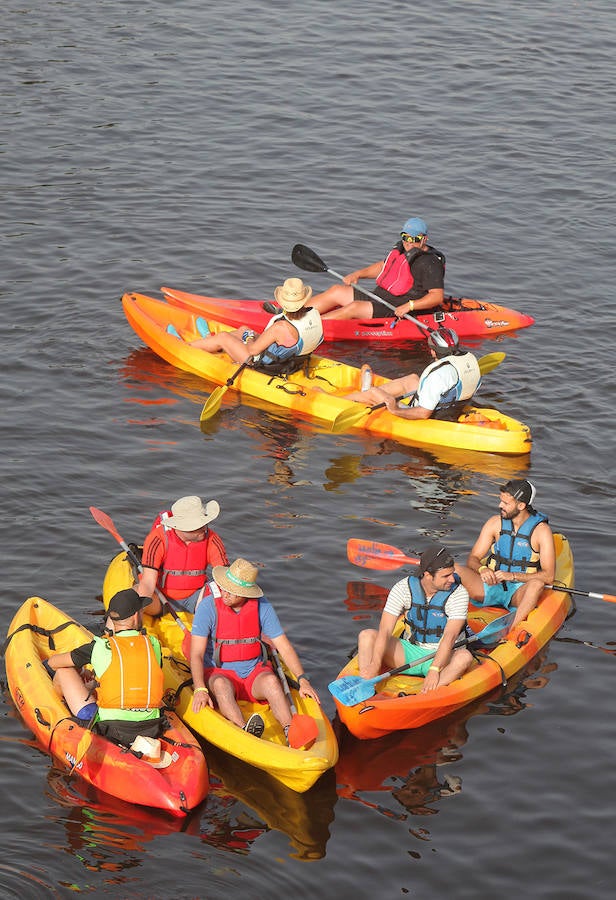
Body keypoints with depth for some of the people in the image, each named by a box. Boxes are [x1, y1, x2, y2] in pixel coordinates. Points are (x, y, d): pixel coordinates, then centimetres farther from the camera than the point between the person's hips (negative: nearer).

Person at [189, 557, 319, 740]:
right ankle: (243, 730, -59)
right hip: (219, 672, -2)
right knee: (221, 684, -36)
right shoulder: (208, 607, -12)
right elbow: (196, 654, -17)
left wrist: (302, 680, -14)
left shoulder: (262, 606, -5)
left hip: (255, 671, 2)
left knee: (271, 680, -31)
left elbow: (283, 646, -2)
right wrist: (200, 689, -31)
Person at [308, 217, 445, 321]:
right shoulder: (402, 249, 12)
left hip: (396, 311, -10)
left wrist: (410, 306, -30)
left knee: (354, 307, -28)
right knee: (336, 291, -1)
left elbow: (438, 296, -21)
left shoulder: (430, 263, -15)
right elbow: (383, 266, 29)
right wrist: (358, 274, 14)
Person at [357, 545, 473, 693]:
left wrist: (434, 669, -38)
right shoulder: (403, 588, -11)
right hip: (408, 652, 2)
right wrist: (375, 664, -33)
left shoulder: (458, 593, -16)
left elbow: (449, 636, -25)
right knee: (367, 635, -17)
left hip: (441, 657, -2)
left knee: (465, 656, -35)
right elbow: (385, 631, -18)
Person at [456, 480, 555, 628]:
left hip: (519, 592, -3)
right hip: (490, 586, 3)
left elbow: (548, 576, -12)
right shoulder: (495, 523, 4)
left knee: (537, 583, -38)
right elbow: (473, 558, 5)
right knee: (455, 570, -21)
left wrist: (512, 576, -23)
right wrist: (482, 569, -20)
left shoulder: (541, 530, -6)